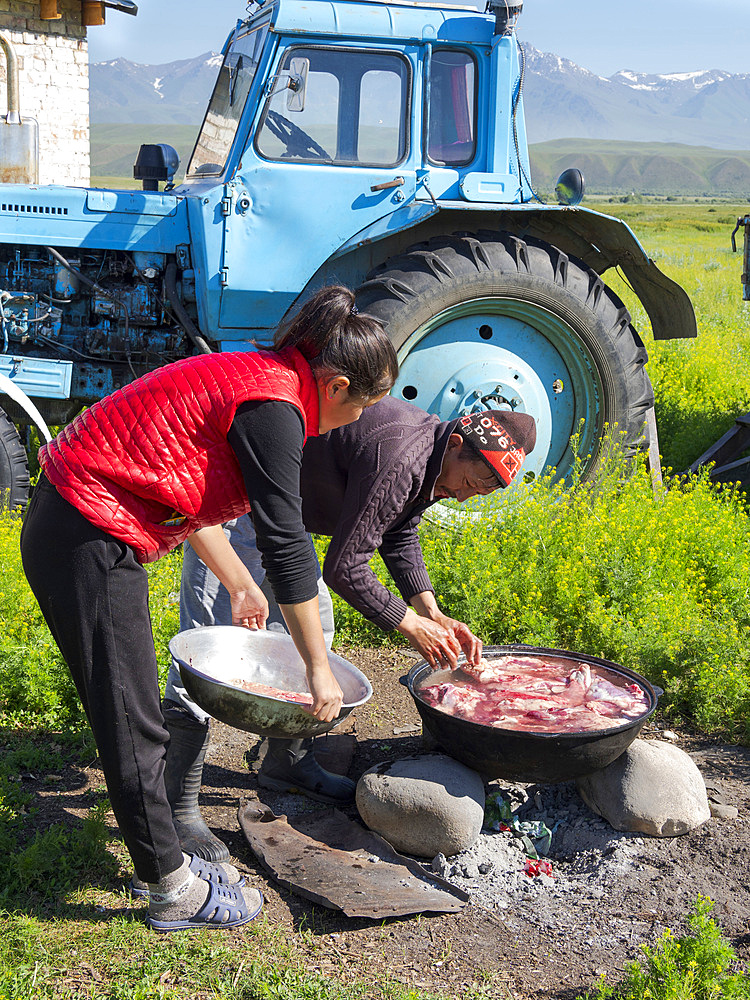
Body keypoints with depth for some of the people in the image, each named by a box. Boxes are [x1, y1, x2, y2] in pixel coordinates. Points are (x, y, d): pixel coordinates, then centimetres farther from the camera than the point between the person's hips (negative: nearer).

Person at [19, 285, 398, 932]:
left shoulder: (250, 375, 12)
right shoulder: (273, 406, -18)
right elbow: (287, 546, -18)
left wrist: (240, 584, 30)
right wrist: (319, 668, -10)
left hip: (69, 527, 10)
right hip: (90, 543, -10)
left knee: (133, 716, 18)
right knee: (132, 725, 2)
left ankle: (167, 858, 31)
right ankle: (173, 892, 16)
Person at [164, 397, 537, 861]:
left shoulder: (430, 459, 0)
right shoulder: (396, 460, -31)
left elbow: (399, 535, 15)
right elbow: (343, 568, -27)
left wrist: (433, 613, 3)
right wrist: (411, 625, -16)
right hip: (235, 508, -11)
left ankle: (287, 761, 31)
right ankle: (178, 807, -4)